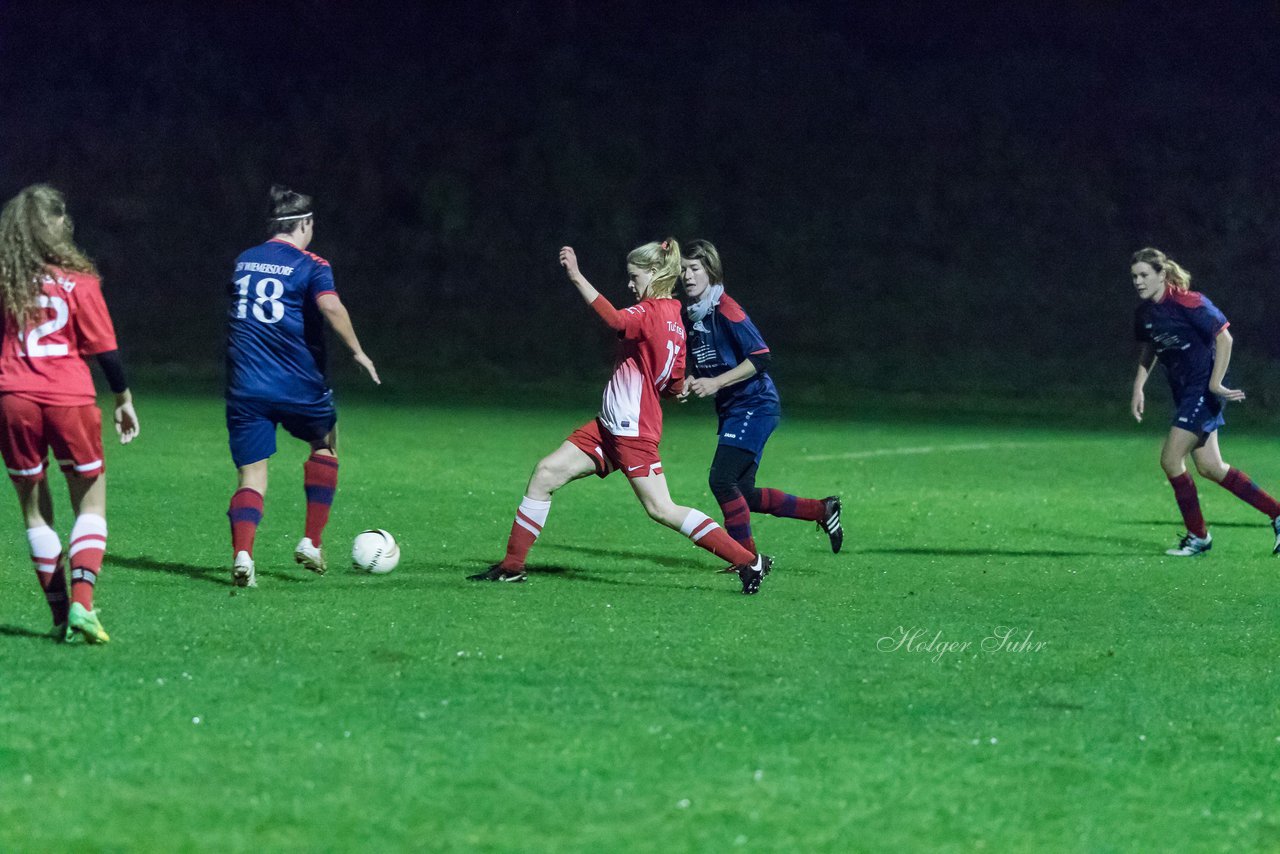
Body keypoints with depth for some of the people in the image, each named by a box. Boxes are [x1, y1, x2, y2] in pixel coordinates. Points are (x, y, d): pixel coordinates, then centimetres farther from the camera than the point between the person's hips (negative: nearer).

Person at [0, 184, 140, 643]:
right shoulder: (77, 280, -3)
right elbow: (104, 347, 0)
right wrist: (123, 398, 11)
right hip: (70, 398, -1)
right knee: (91, 504, 11)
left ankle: (59, 613, 10)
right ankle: (82, 602, -9)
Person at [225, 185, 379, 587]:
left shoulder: (243, 262, 12)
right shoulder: (310, 266, -5)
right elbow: (330, 305, -23)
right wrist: (357, 351, -15)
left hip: (245, 388, 3)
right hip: (298, 385, -3)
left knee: (251, 477, 2)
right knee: (326, 446, 25)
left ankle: (242, 553, -22)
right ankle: (311, 542, 18)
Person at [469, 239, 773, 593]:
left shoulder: (653, 312, -15)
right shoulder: (673, 318, 13)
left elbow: (616, 320, -37)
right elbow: (675, 386, 14)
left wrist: (577, 278, -42)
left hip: (634, 431, -10)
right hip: (610, 423, 10)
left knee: (661, 509, -10)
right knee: (546, 472, 5)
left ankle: (750, 562, -3)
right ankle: (512, 566, 9)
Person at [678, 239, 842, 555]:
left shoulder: (725, 309, -15)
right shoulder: (693, 316, 12)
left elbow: (761, 357, -20)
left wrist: (715, 383, -23)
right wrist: (692, 384, 3)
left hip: (755, 405, -9)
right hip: (731, 410, 9)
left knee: (721, 480, -19)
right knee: (742, 495, 9)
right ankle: (822, 510, 24)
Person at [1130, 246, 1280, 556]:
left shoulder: (1187, 302, -19)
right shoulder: (1144, 312, 5)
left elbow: (1224, 337, -18)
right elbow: (1148, 350, 21)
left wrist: (1215, 383, -20)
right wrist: (1138, 388, 9)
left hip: (1203, 389, -9)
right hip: (1183, 391, 9)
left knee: (1170, 460, -11)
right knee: (1210, 468, 8)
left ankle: (1198, 536, 4)